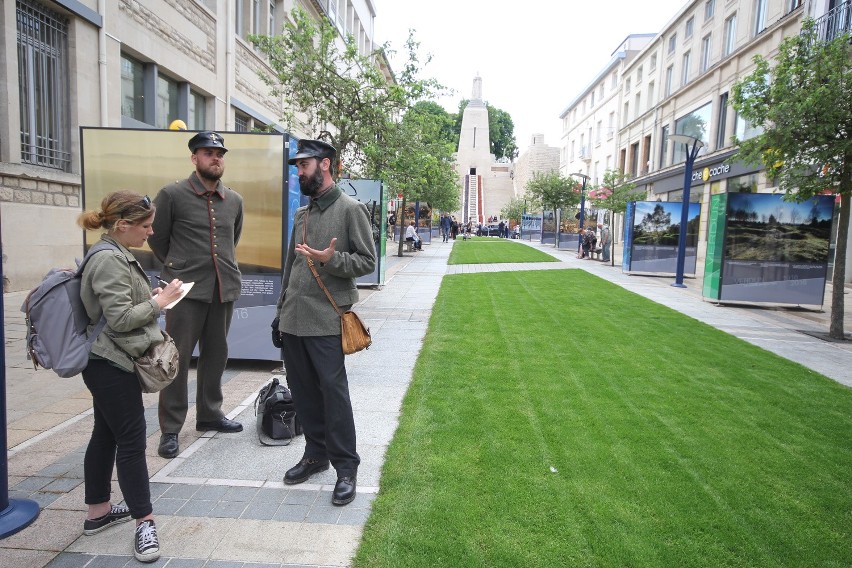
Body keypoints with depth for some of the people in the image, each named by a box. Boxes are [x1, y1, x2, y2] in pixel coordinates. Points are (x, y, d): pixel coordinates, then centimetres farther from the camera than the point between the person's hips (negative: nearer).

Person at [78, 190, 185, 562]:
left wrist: (152, 298, 7)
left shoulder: (117, 255, 11)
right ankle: (144, 522, 7)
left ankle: (98, 512, 31)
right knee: (131, 440, -4)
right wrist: (159, 301, -15)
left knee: (106, 435, 17)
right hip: (112, 366, -10)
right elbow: (120, 318, -24)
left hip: (106, 364, 10)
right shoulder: (110, 260, -20)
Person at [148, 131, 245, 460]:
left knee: (216, 354, 13)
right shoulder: (172, 194, -4)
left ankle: (209, 414, 29)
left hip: (225, 288, 5)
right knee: (177, 357, -1)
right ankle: (170, 429, 11)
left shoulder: (234, 200, 10)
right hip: (187, 289, -5)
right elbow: (157, 238, 5)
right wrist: (175, 268, 10)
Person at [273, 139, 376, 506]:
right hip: (293, 320, 7)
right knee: (303, 390, 13)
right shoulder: (301, 214, 16)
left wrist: (331, 260, -23)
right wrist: (282, 309, 20)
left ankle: (345, 467, 10)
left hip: (325, 322, -7)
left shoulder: (350, 209, -5)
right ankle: (315, 454, 30)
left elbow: (367, 261, -7)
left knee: (333, 391, -3)